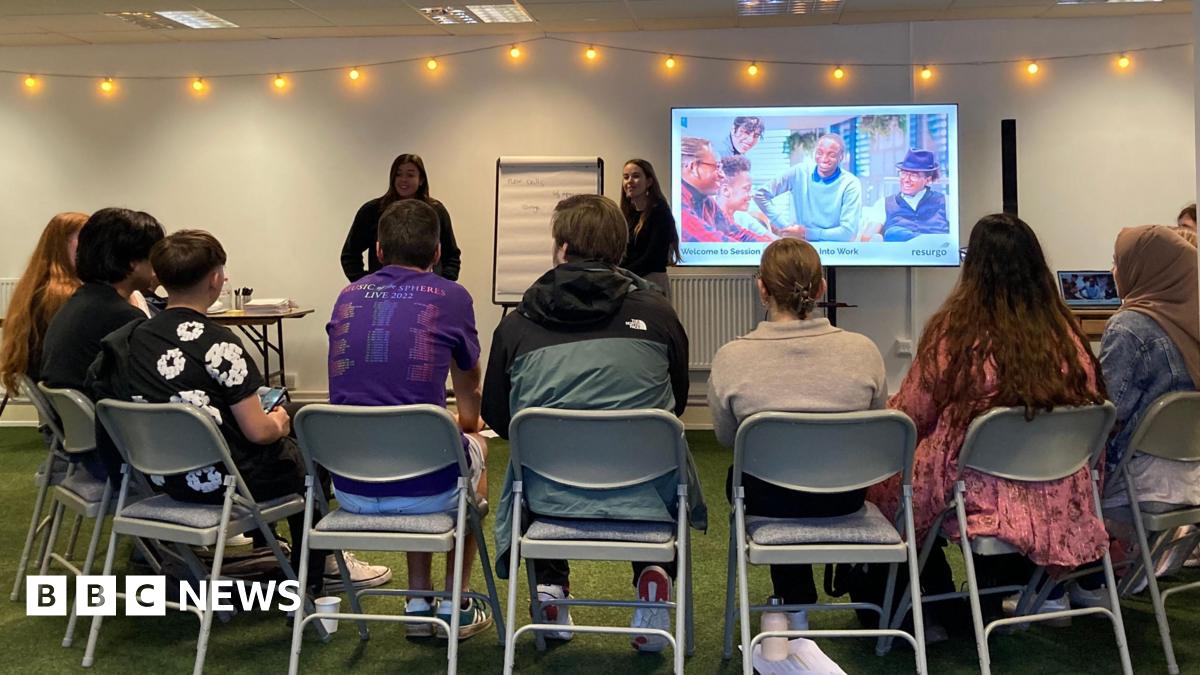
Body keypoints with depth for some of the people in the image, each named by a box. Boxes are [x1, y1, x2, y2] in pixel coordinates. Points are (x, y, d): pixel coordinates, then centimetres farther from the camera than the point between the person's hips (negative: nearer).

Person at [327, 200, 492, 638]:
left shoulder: (347, 297, 10)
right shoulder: (451, 298, -1)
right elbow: (469, 383, 17)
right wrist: (470, 424, 42)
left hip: (349, 489, 4)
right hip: (425, 488, -3)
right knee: (474, 449, 31)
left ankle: (419, 602, 35)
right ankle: (456, 605, 34)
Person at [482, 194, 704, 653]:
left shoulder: (517, 324, -5)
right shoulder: (656, 314, -3)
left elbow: (497, 419, 7)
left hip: (551, 495, 1)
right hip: (645, 494, 0)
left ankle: (551, 585, 24)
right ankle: (654, 575, 15)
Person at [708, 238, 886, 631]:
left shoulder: (731, 358, -17)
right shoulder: (863, 351, -13)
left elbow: (726, 438, -1)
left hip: (767, 499, -1)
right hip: (843, 499, 2)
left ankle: (795, 609, 36)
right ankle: (796, 607, 46)